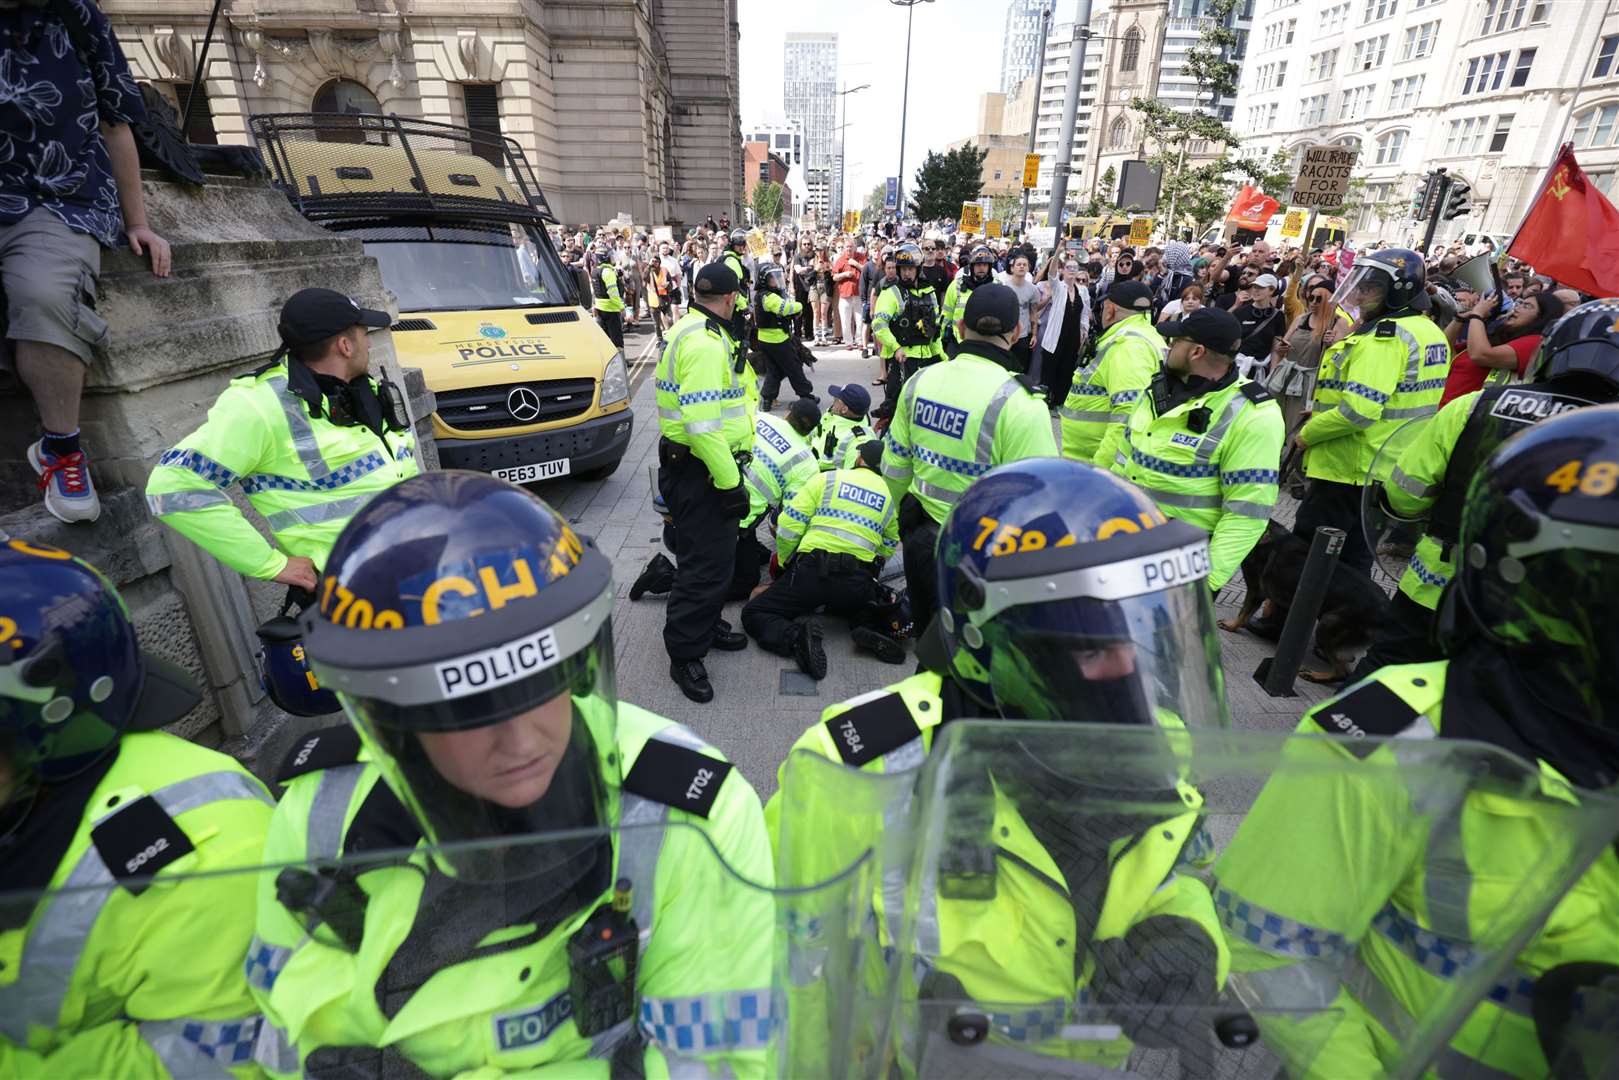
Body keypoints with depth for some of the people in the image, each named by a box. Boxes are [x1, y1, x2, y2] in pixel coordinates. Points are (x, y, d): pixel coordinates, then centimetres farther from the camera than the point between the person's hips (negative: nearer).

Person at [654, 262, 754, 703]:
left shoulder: (694, 332, 14)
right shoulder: (705, 344, -21)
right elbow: (702, 425, -29)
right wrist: (730, 482, -25)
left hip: (696, 467, 11)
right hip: (701, 472, -11)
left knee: (715, 555, 22)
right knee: (706, 563, -3)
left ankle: (706, 625, 39)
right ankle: (685, 654, 10)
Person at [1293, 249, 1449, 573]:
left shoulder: (1385, 336, -19)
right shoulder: (1429, 331, 14)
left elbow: (1358, 410, -28)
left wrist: (1307, 435, -13)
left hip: (1348, 471, -10)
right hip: (1388, 469, 10)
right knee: (1354, 559, 20)